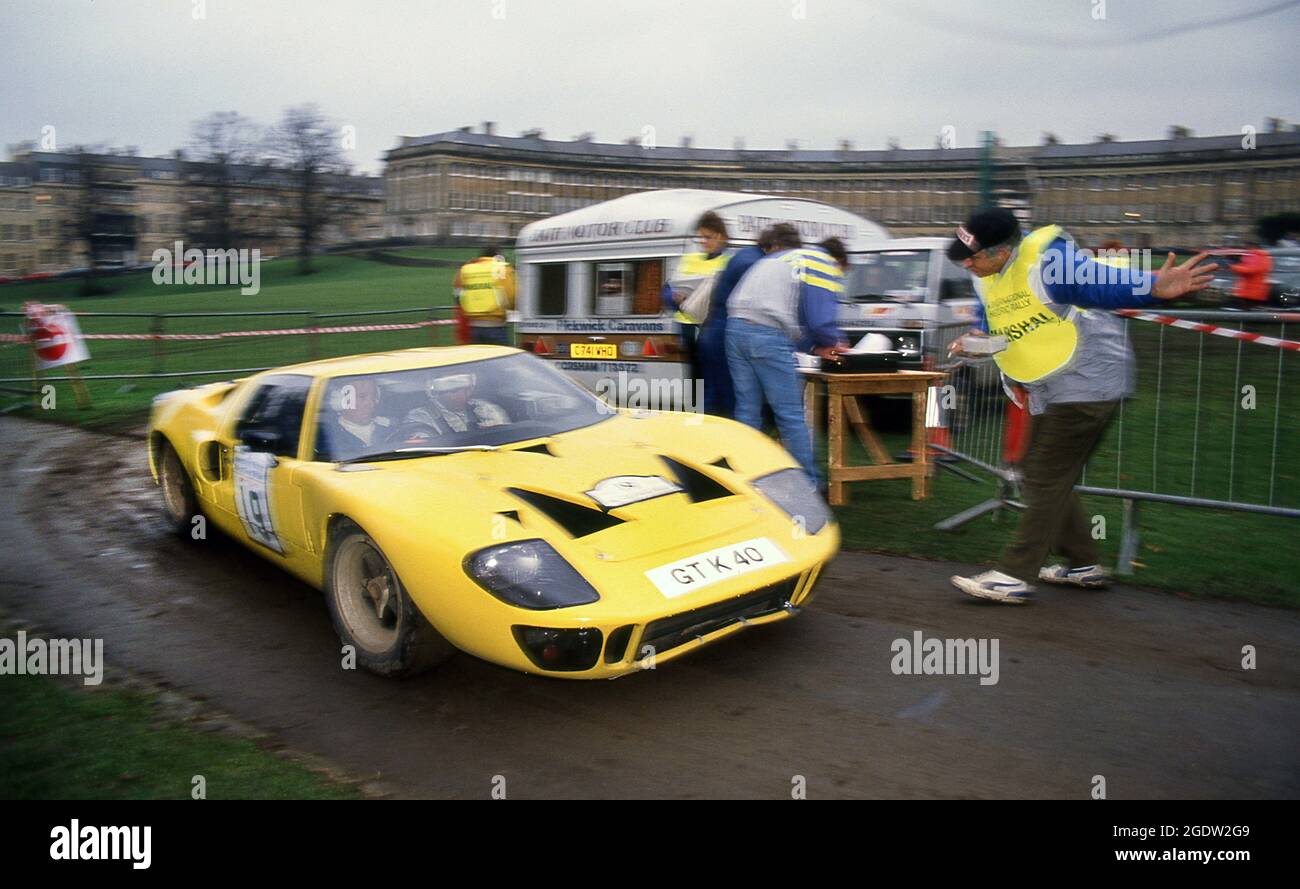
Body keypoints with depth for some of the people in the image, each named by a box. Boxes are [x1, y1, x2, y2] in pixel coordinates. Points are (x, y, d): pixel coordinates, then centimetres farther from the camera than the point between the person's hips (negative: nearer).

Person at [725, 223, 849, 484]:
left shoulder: (768, 262, 30)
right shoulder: (823, 263, 7)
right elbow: (820, 318, -4)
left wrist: (815, 347, 21)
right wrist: (834, 343, 18)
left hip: (736, 329, 7)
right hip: (769, 338, -7)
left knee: (747, 411, 13)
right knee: (791, 415, 1)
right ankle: (809, 482, 7)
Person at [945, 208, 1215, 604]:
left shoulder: (1047, 259, -23)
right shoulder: (986, 279, 5)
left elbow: (1101, 283, -34)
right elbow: (991, 321, 19)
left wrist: (1155, 287, -51)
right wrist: (976, 338, -3)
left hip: (1086, 383, -10)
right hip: (1048, 392, 10)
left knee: (1045, 481, -10)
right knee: (1042, 480, 16)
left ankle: (1013, 576, -7)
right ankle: (1083, 564, 28)